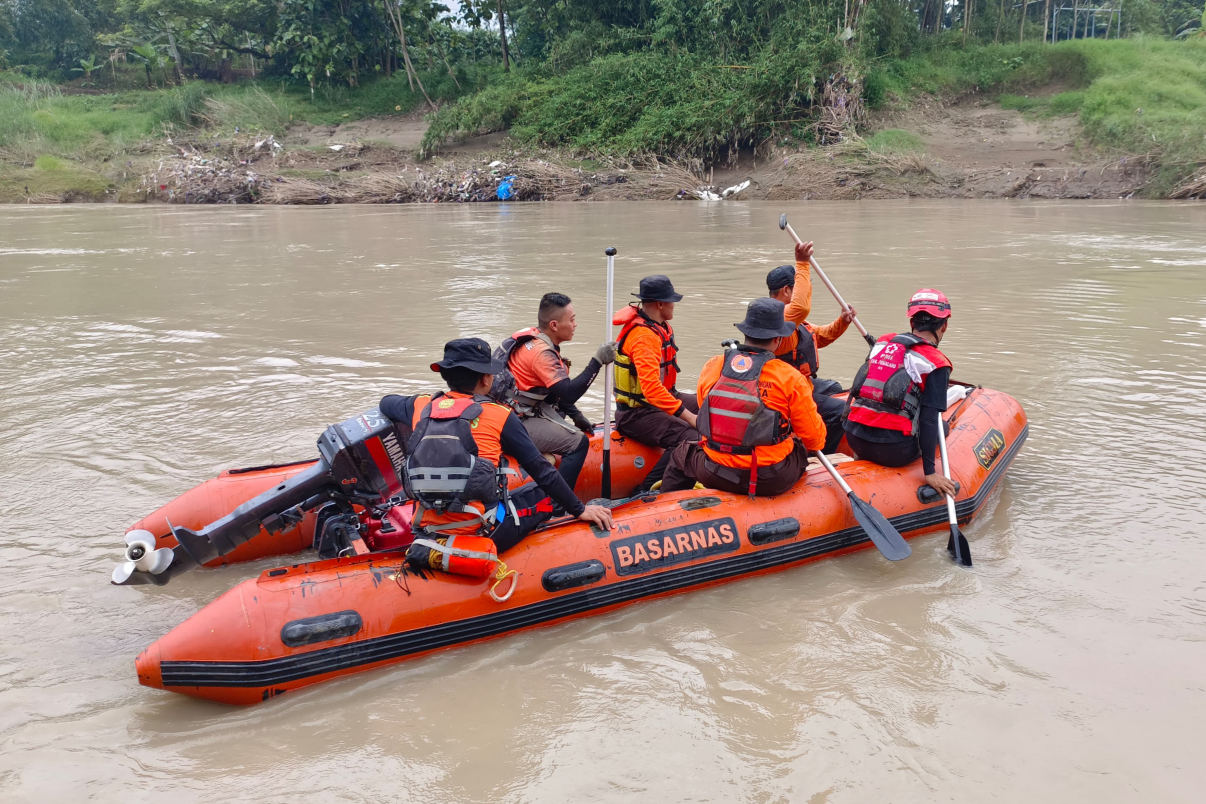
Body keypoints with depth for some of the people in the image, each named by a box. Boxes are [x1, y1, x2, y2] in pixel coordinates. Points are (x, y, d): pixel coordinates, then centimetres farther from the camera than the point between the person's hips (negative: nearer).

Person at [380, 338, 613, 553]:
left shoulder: (420, 407, 5)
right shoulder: (499, 415, -5)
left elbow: (387, 401, 30)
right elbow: (541, 470, 0)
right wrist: (580, 510, 10)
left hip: (426, 530, 5)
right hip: (480, 532, -4)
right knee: (546, 493, 15)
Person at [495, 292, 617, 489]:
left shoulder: (533, 337, 9)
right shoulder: (541, 351, -21)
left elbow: (559, 388, 19)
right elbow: (568, 394, -27)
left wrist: (576, 415, 16)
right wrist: (597, 361, -22)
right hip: (518, 422, -11)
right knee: (578, 442, -17)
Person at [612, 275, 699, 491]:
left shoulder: (660, 326, 10)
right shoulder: (643, 335, -23)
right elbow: (651, 388, -32)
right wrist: (687, 416, -29)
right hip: (636, 415, -10)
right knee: (691, 440, -29)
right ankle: (646, 490, -17)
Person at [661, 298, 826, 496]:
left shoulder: (711, 367, -1)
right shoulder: (790, 378, -11)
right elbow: (815, 439, -4)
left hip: (715, 476, 2)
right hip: (772, 481, -2)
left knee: (682, 453, 32)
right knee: (801, 448, 30)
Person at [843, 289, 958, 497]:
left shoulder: (883, 341, 11)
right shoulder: (937, 364, -5)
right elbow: (929, 420, -11)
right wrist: (930, 472, -9)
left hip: (854, 440, 5)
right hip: (894, 451, -5)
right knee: (940, 427, 22)